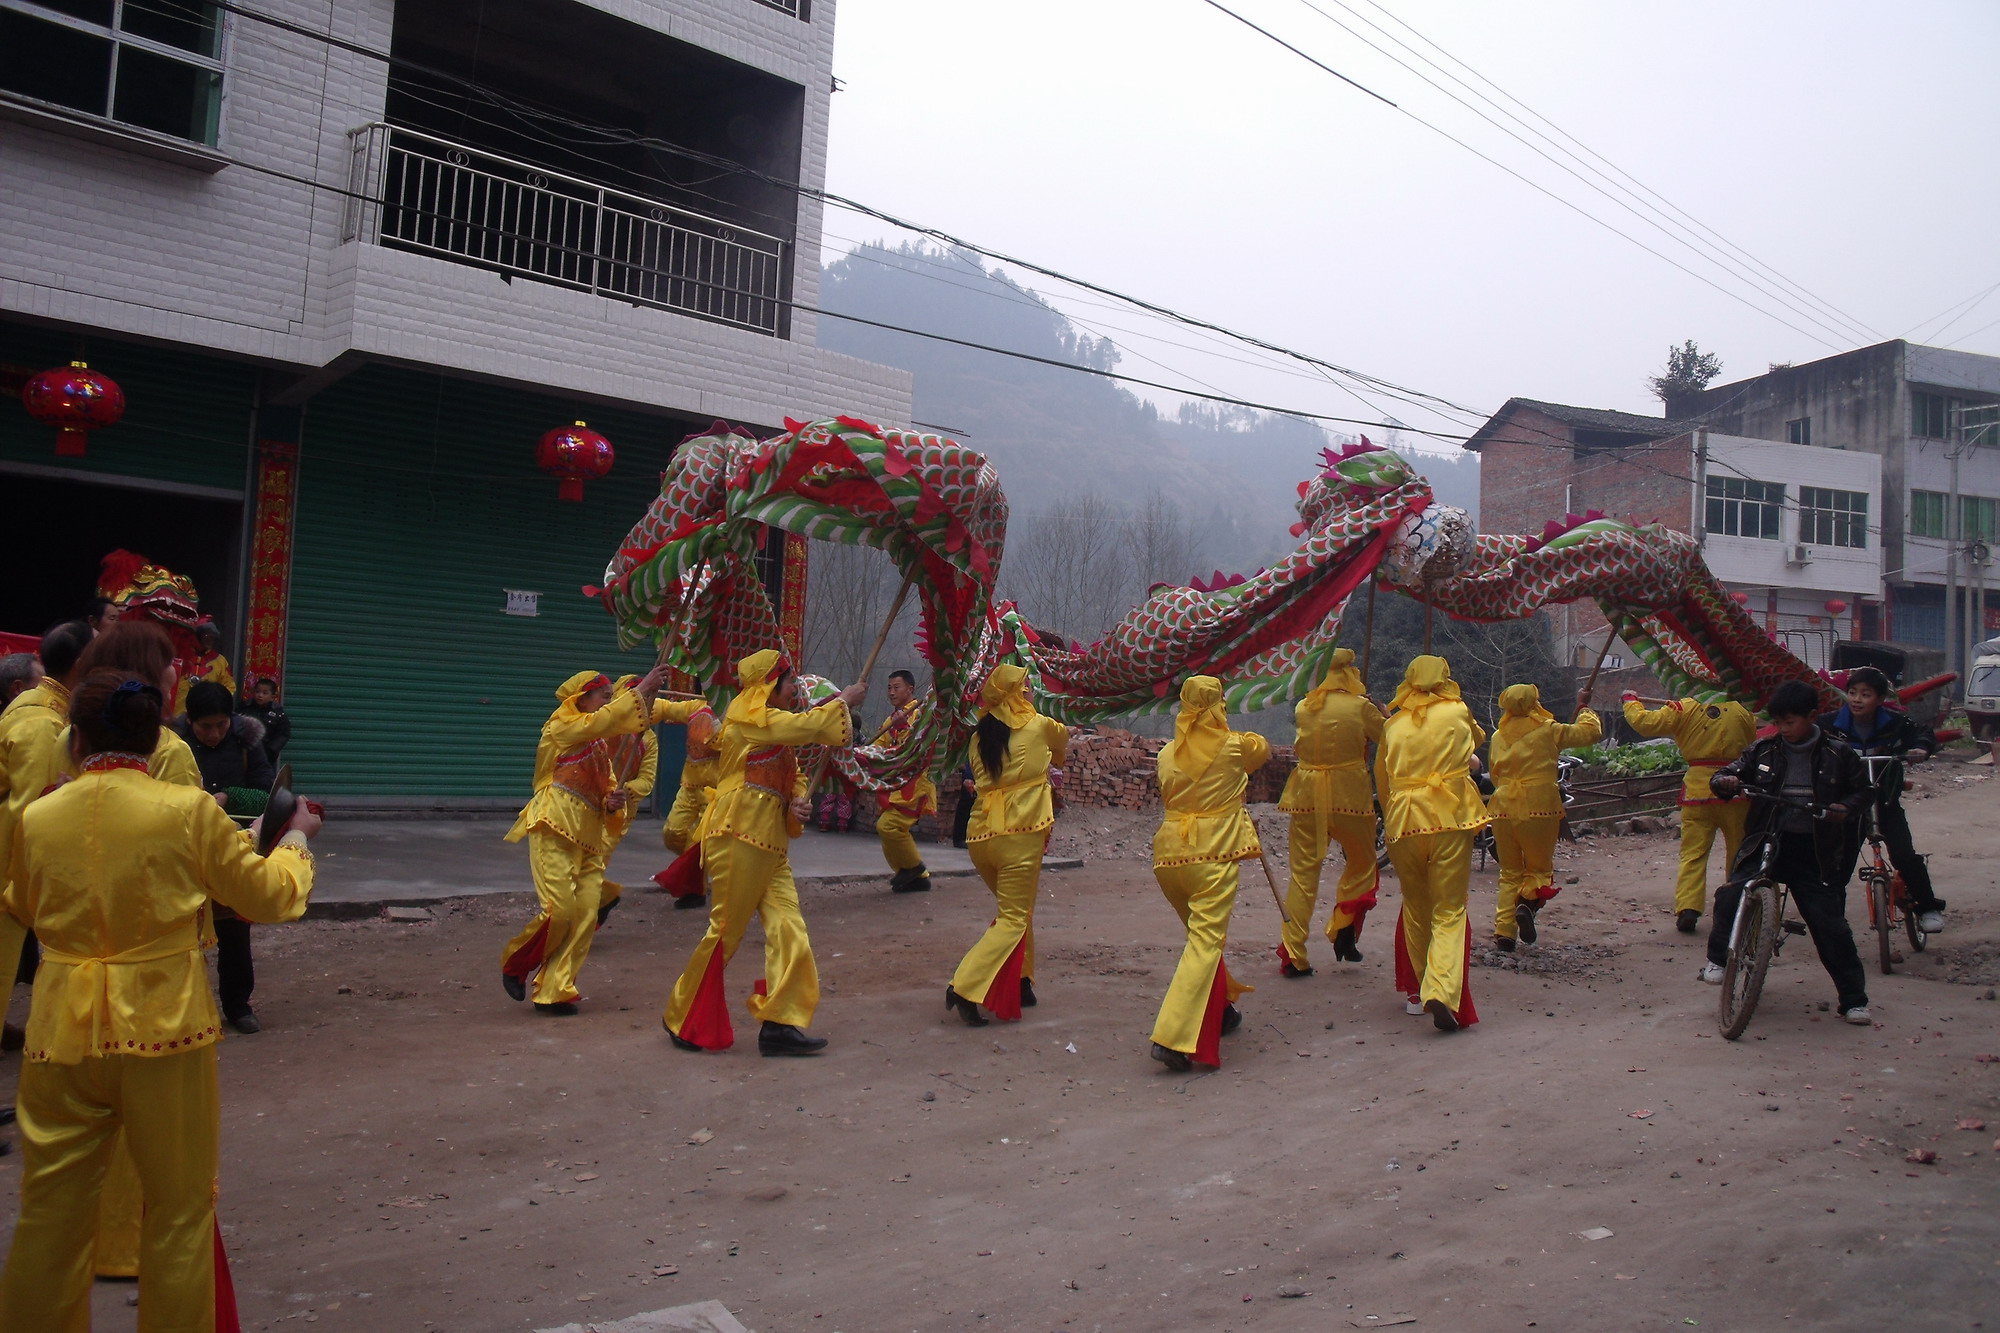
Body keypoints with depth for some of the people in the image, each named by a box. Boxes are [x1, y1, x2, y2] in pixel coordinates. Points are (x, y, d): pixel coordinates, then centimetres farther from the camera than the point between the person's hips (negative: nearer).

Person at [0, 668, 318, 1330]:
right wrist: (295, 838, 17)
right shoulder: (190, 811, -11)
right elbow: (272, 895, 0)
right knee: (180, 1202, 12)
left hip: (65, 1027, 3)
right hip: (165, 1023, -2)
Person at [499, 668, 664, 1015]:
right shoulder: (563, 727, -1)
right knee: (560, 910, -15)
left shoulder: (599, 743, 23)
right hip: (556, 829, -8)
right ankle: (514, 966, 10)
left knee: (586, 917, -2)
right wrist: (642, 690, -18)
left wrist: (613, 800, 2)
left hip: (589, 836, 8)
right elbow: (606, 719, -18)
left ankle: (553, 992, 4)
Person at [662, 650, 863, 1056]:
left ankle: (780, 1023, -1)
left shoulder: (775, 726, 21)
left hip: (771, 841, 9)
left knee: (788, 928, -2)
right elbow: (806, 727, -19)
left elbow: (795, 775, 24)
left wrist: (799, 803, 3)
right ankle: (682, 1019, 12)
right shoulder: (747, 715, -7)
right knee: (726, 928, -3)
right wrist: (844, 701, -5)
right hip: (739, 835, -9)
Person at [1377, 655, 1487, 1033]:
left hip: (1403, 821, 2)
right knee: (1450, 910, -1)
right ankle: (1442, 992, -18)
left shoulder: (1393, 724, 9)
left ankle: (1416, 991, 24)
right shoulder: (1458, 713, 4)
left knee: (1415, 909, 17)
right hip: (1450, 818, -2)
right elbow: (1478, 738, 26)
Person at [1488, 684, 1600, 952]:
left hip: (1503, 809, 4)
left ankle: (1503, 932, 4)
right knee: (1539, 867, 12)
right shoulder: (1548, 731, -4)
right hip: (1538, 809, -4)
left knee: (1510, 872, 14)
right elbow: (1590, 731, 6)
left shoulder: (1498, 736, 8)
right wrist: (1584, 707, 23)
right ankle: (1528, 902, -19)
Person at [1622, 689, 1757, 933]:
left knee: (1693, 852, 0)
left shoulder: (1685, 709, -4)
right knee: (1739, 852, 16)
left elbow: (1645, 722, -4)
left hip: (1697, 792, -1)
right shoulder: (1741, 712, 0)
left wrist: (1630, 701, 13)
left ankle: (1687, 908, -13)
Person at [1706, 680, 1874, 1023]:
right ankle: (1718, 958, -1)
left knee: (1830, 925, -2)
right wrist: (1725, 782, -16)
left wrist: (1846, 808, -9)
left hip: (1814, 851, -1)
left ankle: (1854, 999, 14)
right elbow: (1728, 773, 8)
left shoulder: (1837, 754, 2)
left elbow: (1862, 789, 12)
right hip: (1767, 842, 1)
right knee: (1731, 897, -22)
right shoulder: (1764, 751, 4)